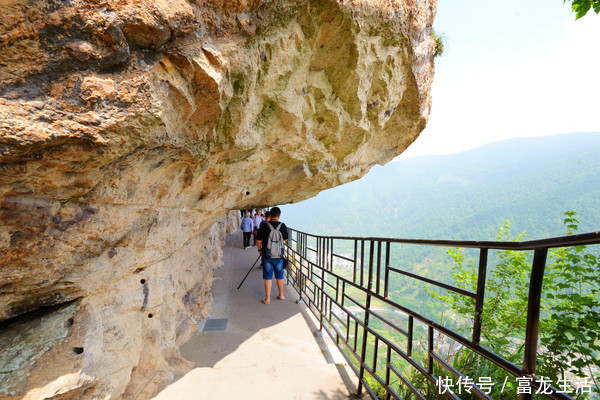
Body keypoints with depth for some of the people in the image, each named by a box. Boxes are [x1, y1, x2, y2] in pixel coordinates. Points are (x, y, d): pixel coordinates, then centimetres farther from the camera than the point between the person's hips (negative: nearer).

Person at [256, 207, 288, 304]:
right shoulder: (283, 226, -7)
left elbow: (258, 240, -3)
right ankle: (281, 295, 30)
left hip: (267, 256, -1)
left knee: (268, 277, 7)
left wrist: (259, 250, 14)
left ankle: (267, 298, 14)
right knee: (280, 276, 17)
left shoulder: (264, 226, -11)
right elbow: (285, 240, 7)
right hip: (279, 256, 2)